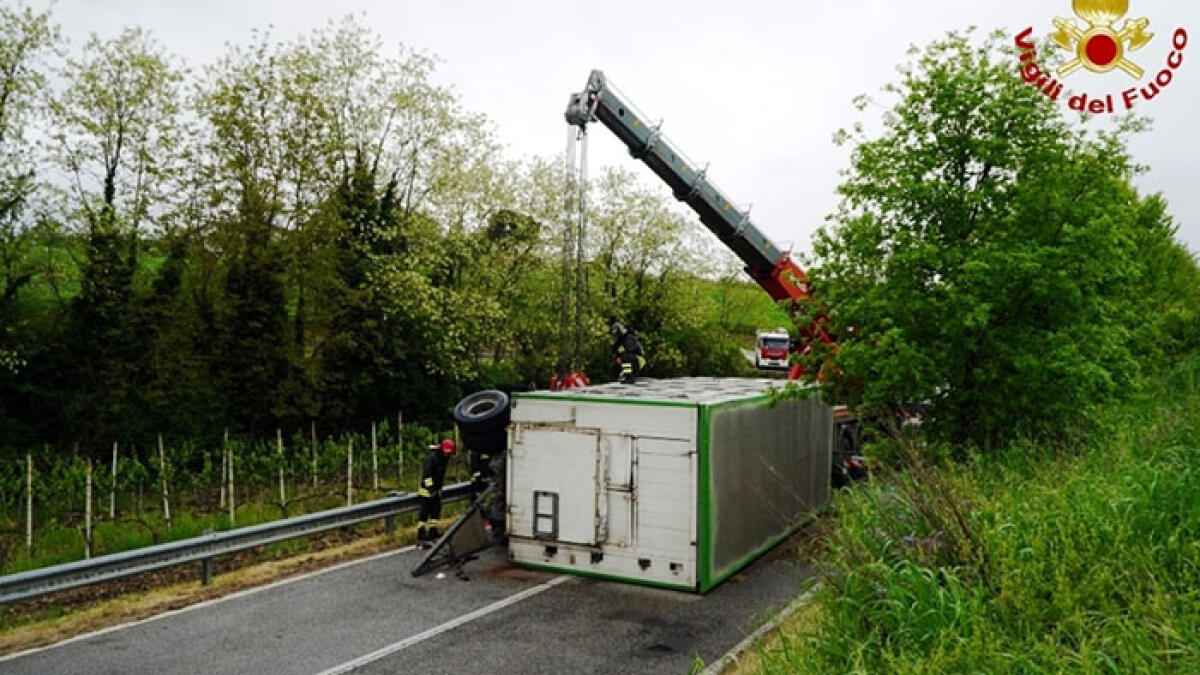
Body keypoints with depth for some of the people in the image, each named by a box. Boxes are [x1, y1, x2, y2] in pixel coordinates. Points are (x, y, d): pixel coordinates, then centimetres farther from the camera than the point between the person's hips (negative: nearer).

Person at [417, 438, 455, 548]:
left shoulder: (444, 458, 10)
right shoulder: (432, 457, -19)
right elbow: (426, 474, -25)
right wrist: (430, 487, -29)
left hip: (435, 489, 9)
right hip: (426, 489, -9)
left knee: (436, 511, 12)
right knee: (424, 513, -8)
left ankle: (433, 534, 21)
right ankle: (420, 537, -7)